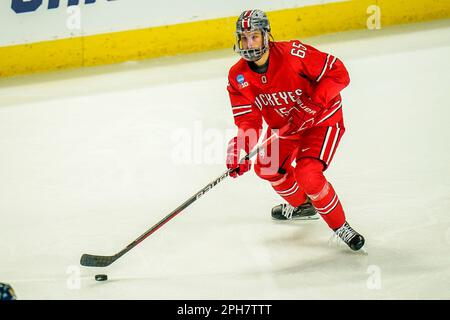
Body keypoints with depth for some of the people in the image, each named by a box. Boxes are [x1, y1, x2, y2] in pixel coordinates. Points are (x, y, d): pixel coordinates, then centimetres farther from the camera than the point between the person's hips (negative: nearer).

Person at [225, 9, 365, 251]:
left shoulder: (293, 53, -29)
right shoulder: (238, 77, -12)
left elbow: (338, 73, -25)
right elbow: (249, 119, -14)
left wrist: (312, 104, -33)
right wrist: (240, 147, -32)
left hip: (322, 119, -7)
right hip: (283, 124, 7)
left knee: (307, 174, -23)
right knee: (267, 168, 9)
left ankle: (340, 226, -3)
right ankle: (301, 205, 39)